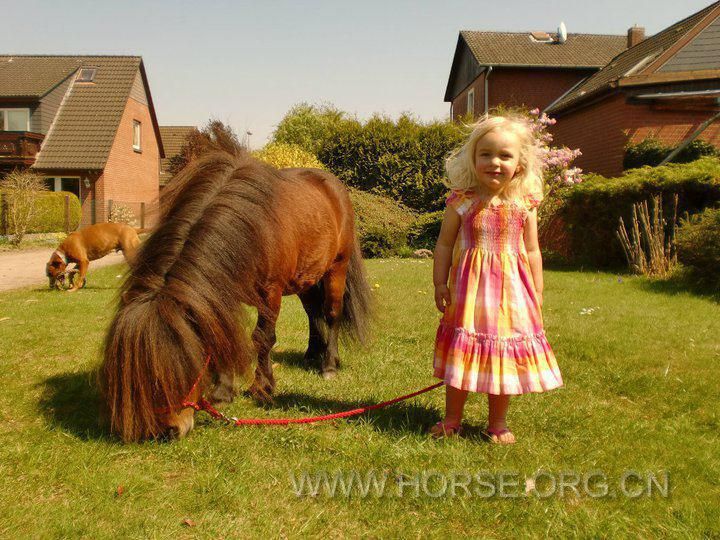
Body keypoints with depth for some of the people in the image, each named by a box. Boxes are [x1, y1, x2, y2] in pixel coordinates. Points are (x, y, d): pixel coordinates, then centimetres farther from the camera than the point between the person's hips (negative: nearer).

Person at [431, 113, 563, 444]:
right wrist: (440, 283, -3)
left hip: (511, 288, 1)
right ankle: (452, 420, 24)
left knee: (504, 353, 9)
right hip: (469, 287, -1)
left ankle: (497, 423, 26)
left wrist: (536, 294, 4)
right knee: (463, 352, 7)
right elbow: (444, 244, 1)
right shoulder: (461, 202, -6)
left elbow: (532, 251, 4)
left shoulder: (524, 205, -2)